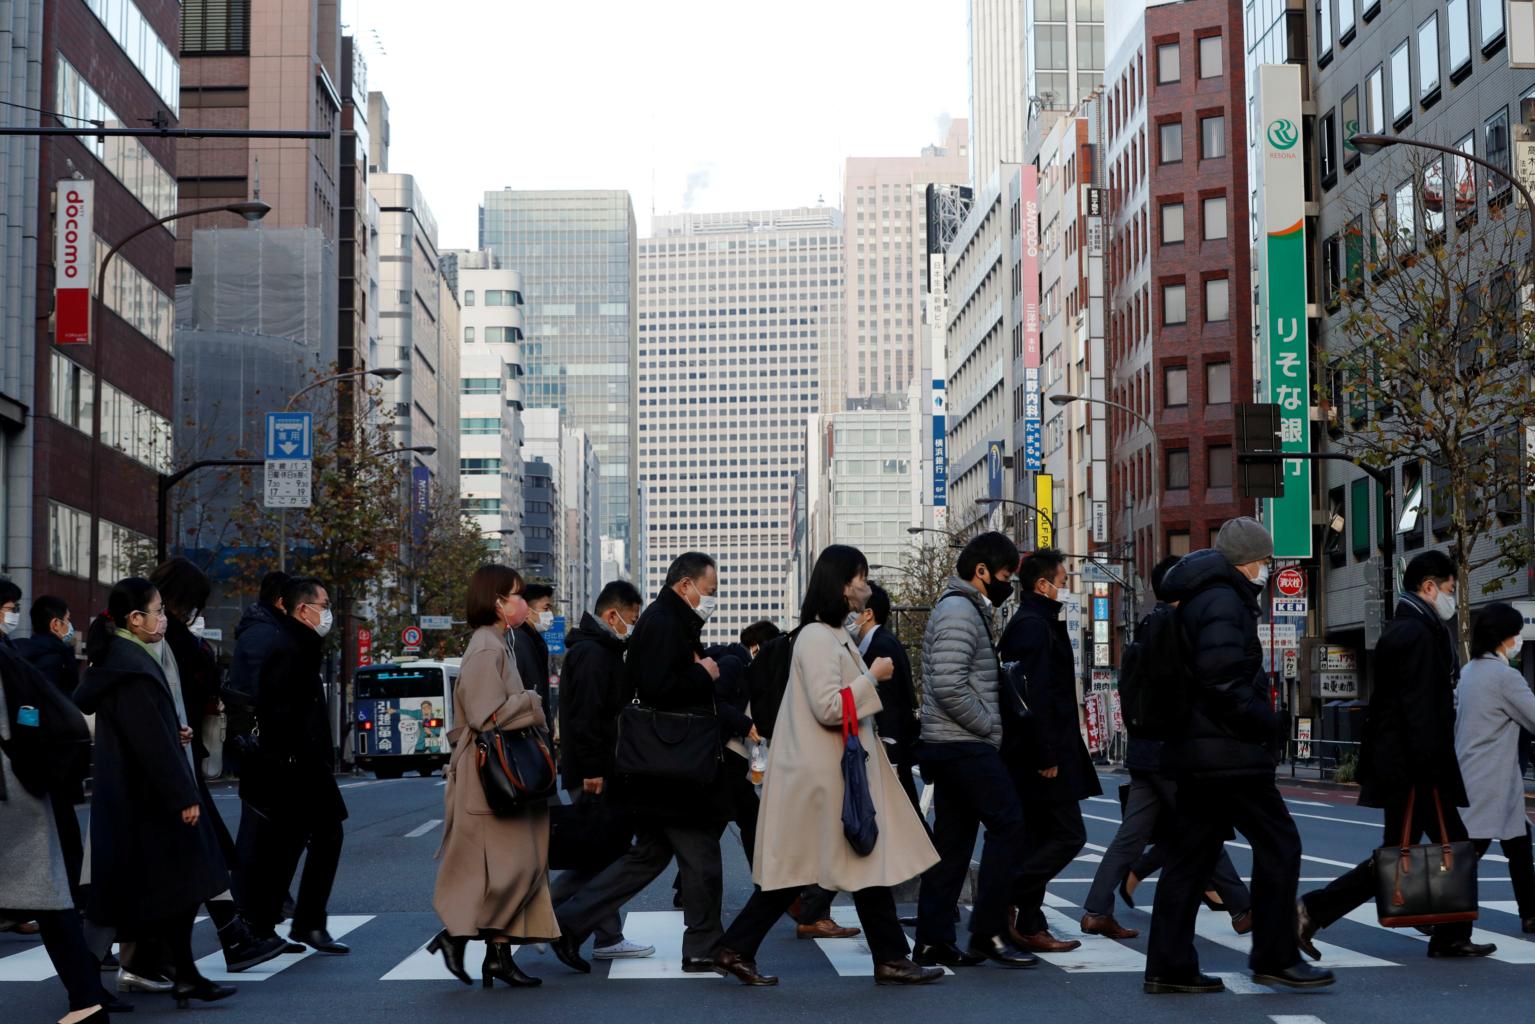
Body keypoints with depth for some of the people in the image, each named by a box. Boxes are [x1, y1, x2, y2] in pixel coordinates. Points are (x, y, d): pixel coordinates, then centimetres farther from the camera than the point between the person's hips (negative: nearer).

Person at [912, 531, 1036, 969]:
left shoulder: (966, 610, 21)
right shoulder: (959, 612, -13)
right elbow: (949, 686, -23)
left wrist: (988, 727, 15)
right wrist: (990, 726, -14)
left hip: (952, 748, 10)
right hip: (965, 747, -10)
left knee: (952, 840, 9)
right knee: (1008, 825, -9)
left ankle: (933, 941, 10)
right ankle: (988, 933, -7)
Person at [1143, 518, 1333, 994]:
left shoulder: (1197, 600, 19)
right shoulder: (1223, 601, -12)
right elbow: (1222, 678, -25)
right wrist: (1264, 722, -14)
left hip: (1196, 751, 10)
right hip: (1228, 754, -10)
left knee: (1191, 854, 10)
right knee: (1279, 844, -2)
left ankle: (1169, 967, 11)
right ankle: (1275, 957, 2)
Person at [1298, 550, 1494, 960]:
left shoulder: (1401, 630, 17)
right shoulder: (1417, 634, -16)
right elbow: (1419, 709, -22)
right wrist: (1428, 769, -23)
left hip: (1399, 763, 11)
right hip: (1412, 770, -11)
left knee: (1453, 845, 14)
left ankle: (1452, 938, 18)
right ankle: (1312, 911, -7)